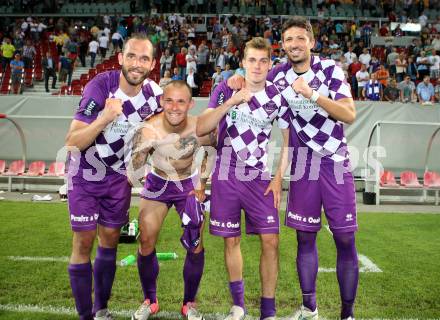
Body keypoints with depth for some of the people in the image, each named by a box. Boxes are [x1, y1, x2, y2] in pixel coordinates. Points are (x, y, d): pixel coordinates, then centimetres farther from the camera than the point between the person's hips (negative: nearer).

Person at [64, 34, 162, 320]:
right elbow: (72, 142, -29)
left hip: (119, 176, 4)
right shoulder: (100, 87, -25)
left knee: (110, 240, 10)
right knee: (84, 242, -2)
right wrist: (105, 117, -42)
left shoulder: (155, 94, -11)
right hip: (86, 175, -4)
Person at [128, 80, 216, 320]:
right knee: (146, 241, -2)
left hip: (189, 186, 0)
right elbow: (133, 176, -27)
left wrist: (202, 185, -1)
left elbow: (212, 150, -1)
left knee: (195, 244, -4)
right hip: (157, 185, 0)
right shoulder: (148, 131, -29)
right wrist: (142, 148, -44)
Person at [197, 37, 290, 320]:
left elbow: (288, 138, 8)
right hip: (226, 178, 0)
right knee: (231, 240, 8)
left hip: (260, 180, 1)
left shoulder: (277, 97, 0)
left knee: (271, 241, -5)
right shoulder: (225, 90, -3)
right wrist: (231, 102, -26)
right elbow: (201, 129, -14)